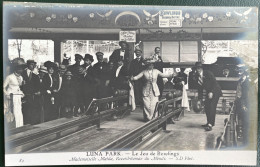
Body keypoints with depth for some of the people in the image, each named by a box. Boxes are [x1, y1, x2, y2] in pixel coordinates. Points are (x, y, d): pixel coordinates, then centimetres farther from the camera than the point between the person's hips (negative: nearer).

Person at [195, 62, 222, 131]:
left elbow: (214, 83, -18)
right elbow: (200, 87, 8)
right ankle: (209, 122, 22)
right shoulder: (197, 77, 0)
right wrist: (200, 98, 7)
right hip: (208, 92, 7)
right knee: (206, 107, 6)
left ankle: (210, 124, -20)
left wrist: (211, 92, -26)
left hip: (215, 91, -7)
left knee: (212, 107, -16)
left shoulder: (208, 73, -18)